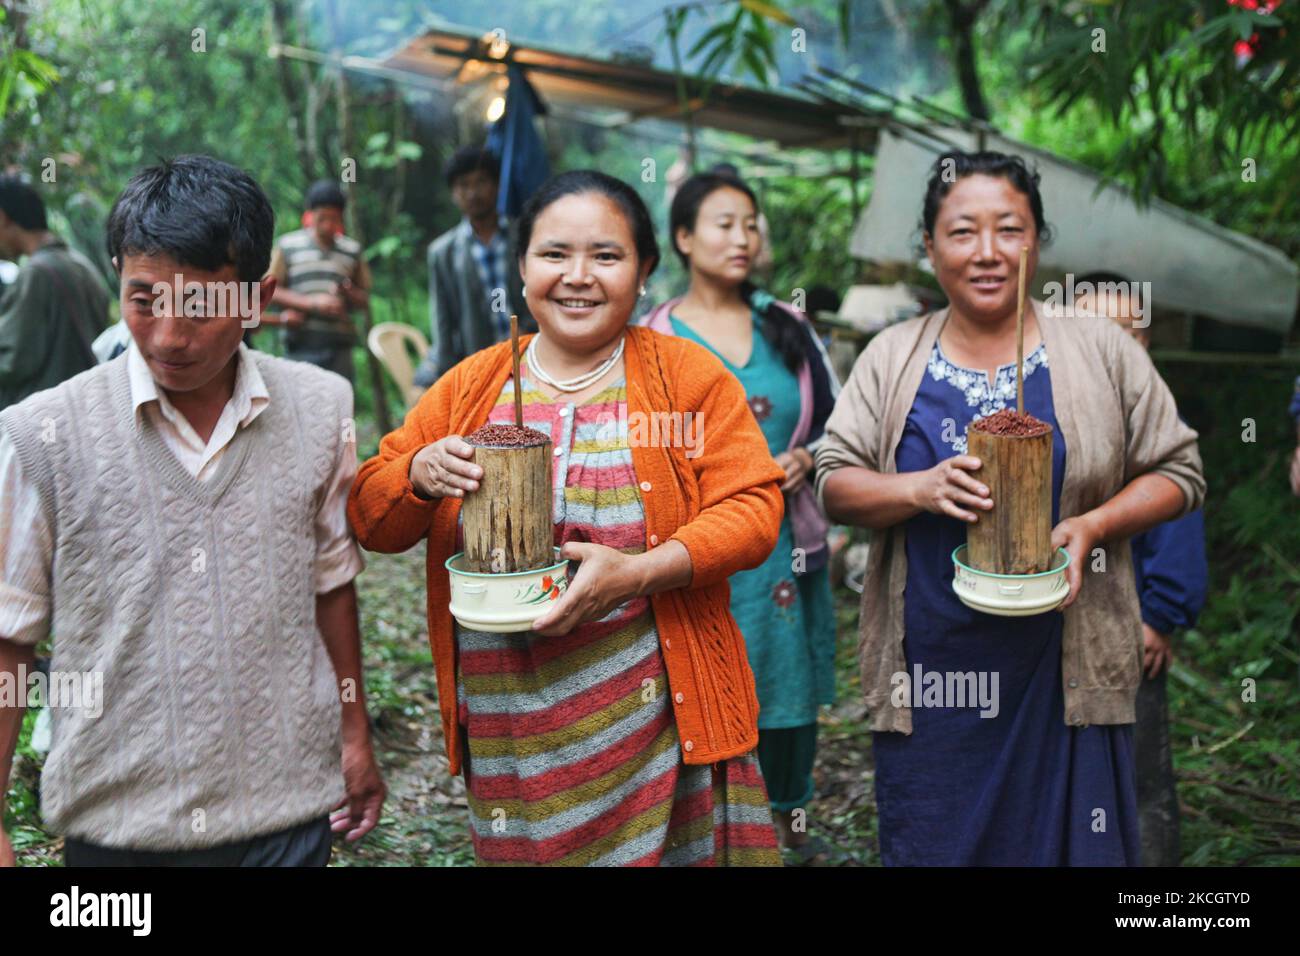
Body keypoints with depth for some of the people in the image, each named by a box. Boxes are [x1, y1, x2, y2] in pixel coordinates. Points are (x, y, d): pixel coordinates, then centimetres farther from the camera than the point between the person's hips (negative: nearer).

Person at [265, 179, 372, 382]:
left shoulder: (352, 249, 12)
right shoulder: (288, 245, 6)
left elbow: (364, 298, 15)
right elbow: (271, 291, 1)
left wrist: (349, 293, -8)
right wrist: (312, 302, -11)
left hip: (339, 345, 2)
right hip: (300, 346, -2)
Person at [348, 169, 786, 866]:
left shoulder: (689, 376, 1)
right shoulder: (471, 385, 8)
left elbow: (752, 508, -6)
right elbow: (369, 520, 11)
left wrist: (638, 572, -21)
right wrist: (419, 474, -12)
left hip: (652, 713, -2)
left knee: (658, 851, 0)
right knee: (525, 851, 8)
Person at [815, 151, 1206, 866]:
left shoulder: (1101, 350, 3)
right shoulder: (891, 358, 5)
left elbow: (1176, 470, 6)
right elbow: (834, 482, 4)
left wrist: (1094, 525, -12)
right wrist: (919, 489, -15)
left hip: (1066, 670, 0)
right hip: (929, 675, 1)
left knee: (1069, 843, 6)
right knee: (929, 845, 9)